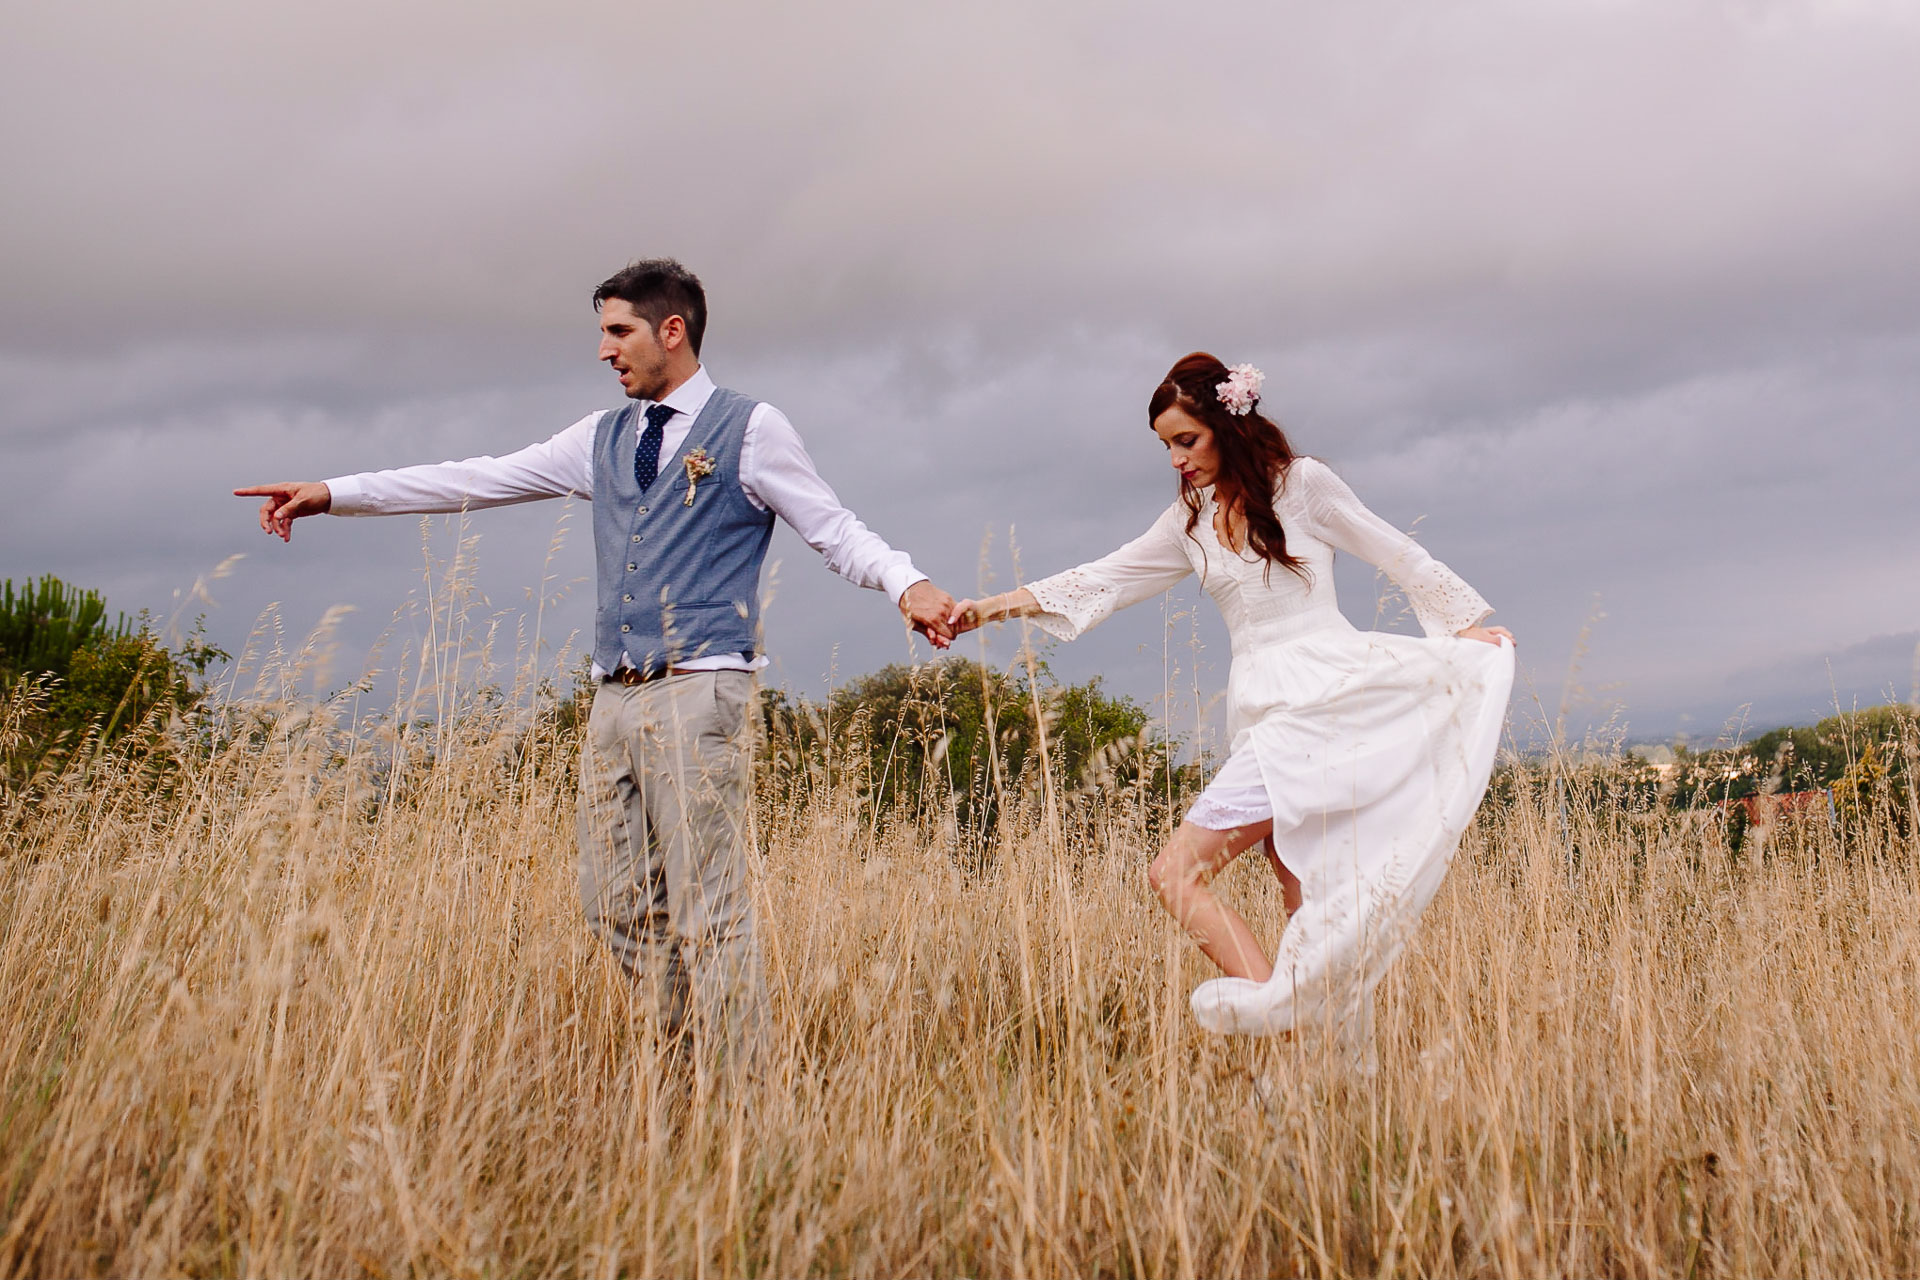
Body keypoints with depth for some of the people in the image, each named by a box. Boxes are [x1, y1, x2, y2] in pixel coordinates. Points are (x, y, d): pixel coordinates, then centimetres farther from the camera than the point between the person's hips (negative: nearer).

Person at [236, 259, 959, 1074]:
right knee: (615, 904, 6)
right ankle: (697, 1051, 20)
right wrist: (334, 494, 16)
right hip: (615, 700, 7)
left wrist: (907, 584, -21)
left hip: (696, 693, -7)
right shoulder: (603, 440, 19)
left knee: (707, 911, -9)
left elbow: (836, 530, 0)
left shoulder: (751, 430, 3)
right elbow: (482, 480, 19)